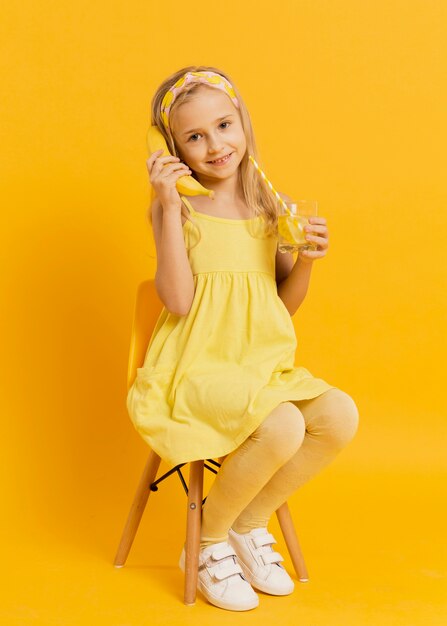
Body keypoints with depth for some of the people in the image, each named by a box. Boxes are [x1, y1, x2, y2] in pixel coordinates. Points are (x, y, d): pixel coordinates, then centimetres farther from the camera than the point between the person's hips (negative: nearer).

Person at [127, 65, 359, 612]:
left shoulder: (268, 207, 8)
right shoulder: (176, 207, -4)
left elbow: (286, 304, 12)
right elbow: (178, 301, -18)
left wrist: (306, 260, -8)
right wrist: (170, 206, -20)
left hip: (262, 365, 6)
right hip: (195, 367, -5)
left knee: (339, 416, -15)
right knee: (282, 427, -29)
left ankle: (250, 524, 8)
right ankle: (206, 543, 1)